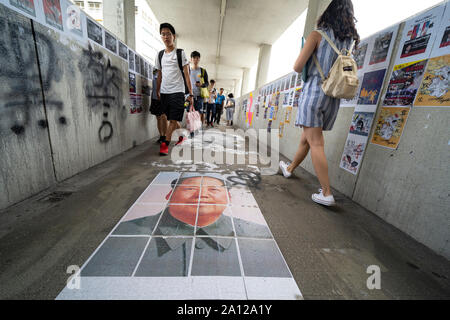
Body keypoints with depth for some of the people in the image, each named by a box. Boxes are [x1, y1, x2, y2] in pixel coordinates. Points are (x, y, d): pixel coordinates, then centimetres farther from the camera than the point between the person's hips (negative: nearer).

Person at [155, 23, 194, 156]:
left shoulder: (180, 53, 3)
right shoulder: (160, 55, 15)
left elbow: (186, 75, -2)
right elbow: (159, 75, 19)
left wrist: (191, 94, -8)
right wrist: (157, 92, 15)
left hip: (177, 91, -5)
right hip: (164, 92, 5)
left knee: (173, 119, -11)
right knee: (172, 119, 11)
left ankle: (165, 144, -8)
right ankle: (181, 136, 30)